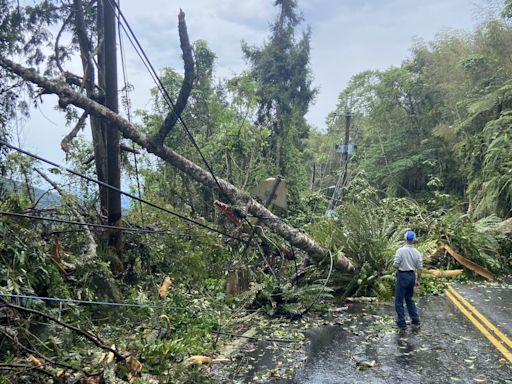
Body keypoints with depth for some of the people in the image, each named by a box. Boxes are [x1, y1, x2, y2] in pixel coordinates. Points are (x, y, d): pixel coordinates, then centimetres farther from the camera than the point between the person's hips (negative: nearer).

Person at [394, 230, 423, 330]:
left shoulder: (400, 250, -15)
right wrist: (418, 280, 12)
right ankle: (415, 320, 23)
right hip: (412, 276, 6)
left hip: (402, 276, -6)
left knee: (399, 300, 4)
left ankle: (401, 323, 6)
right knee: (409, 299, 22)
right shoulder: (417, 252, 1)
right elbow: (420, 268, 2)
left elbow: (396, 265, -16)